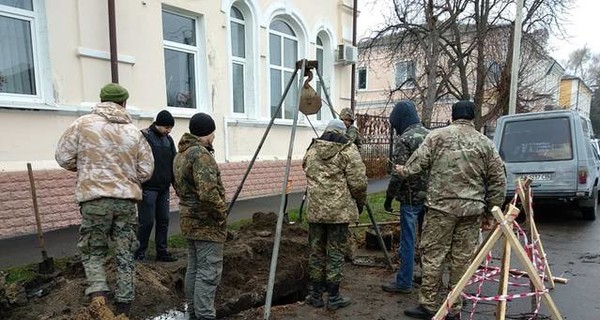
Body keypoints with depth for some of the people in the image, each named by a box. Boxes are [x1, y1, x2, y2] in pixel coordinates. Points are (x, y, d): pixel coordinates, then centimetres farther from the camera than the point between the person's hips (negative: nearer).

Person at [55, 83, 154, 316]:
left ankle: (98, 295, -4)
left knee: (93, 252, 15)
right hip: (127, 200, 2)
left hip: (95, 200, -2)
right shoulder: (134, 132, 4)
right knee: (125, 255, 12)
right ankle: (124, 305, 20)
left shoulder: (83, 124, -1)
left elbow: (64, 158, 2)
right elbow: (145, 171, 4)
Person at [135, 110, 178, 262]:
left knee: (163, 221, 10)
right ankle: (139, 252, 15)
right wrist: (139, 184, -18)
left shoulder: (168, 140, 13)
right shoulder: (144, 136, -9)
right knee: (147, 221, -1)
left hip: (164, 188, 7)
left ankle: (162, 251, 19)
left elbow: (174, 162, 16)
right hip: (148, 188, -7)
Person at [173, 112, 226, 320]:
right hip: (207, 223, -10)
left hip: (189, 219, 10)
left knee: (194, 268, 17)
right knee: (209, 272, -5)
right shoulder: (201, 154, -19)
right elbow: (208, 193, -27)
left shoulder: (180, 154, 13)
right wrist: (222, 214, -14)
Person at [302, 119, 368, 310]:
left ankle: (315, 295, 24)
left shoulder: (312, 150, 10)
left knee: (316, 252, 13)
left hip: (315, 210, 4)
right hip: (340, 210, -4)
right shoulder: (348, 151, -5)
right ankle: (333, 297, 15)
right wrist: (360, 203, 7)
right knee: (335, 253, 5)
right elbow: (358, 182, -9)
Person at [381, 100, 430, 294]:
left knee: (408, 240, 0)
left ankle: (404, 283, 9)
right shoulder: (429, 135, 9)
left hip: (411, 197, -7)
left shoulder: (404, 140, -14)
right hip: (430, 196, 8)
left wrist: (389, 197, -8)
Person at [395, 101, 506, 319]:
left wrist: (403, 171, 18)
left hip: (441, 206, -3)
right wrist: (491, 211, 18)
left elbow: (418, 162, -3)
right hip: (472, 209, 3)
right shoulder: (485, 143, 10)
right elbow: (498, 180, 11)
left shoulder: (438, 135, 0)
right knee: (462, 259, 9)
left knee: (433, 255, 5)